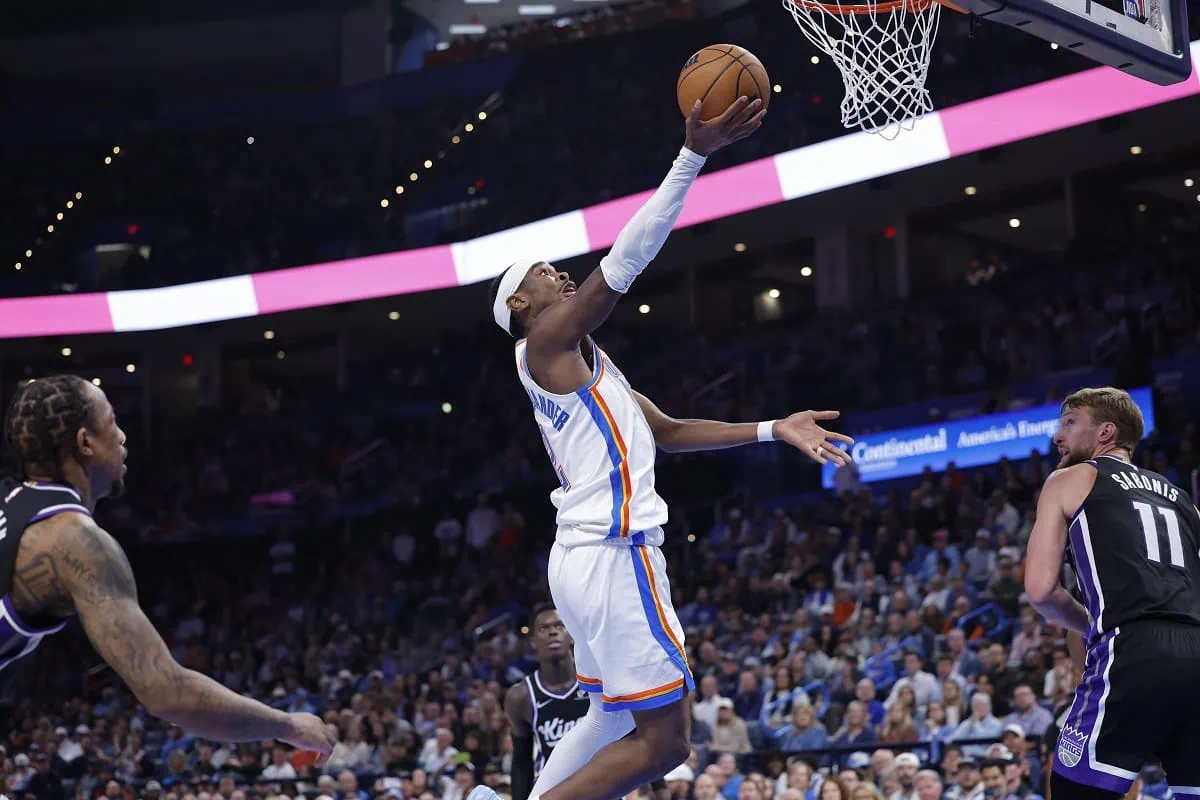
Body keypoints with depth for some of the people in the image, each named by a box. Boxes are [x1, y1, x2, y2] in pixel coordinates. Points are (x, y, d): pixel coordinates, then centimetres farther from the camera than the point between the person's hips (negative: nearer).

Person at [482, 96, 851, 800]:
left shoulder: (581, 362, 23)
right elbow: (628, 258, -16)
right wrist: (696, 154, -19)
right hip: (612, 555, -11)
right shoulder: (547, 340, -6)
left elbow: (670, 432, 23)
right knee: (664, 740, -9)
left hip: (593, 553, 11)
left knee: (615, 720, 21)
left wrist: (773, 430, 16)